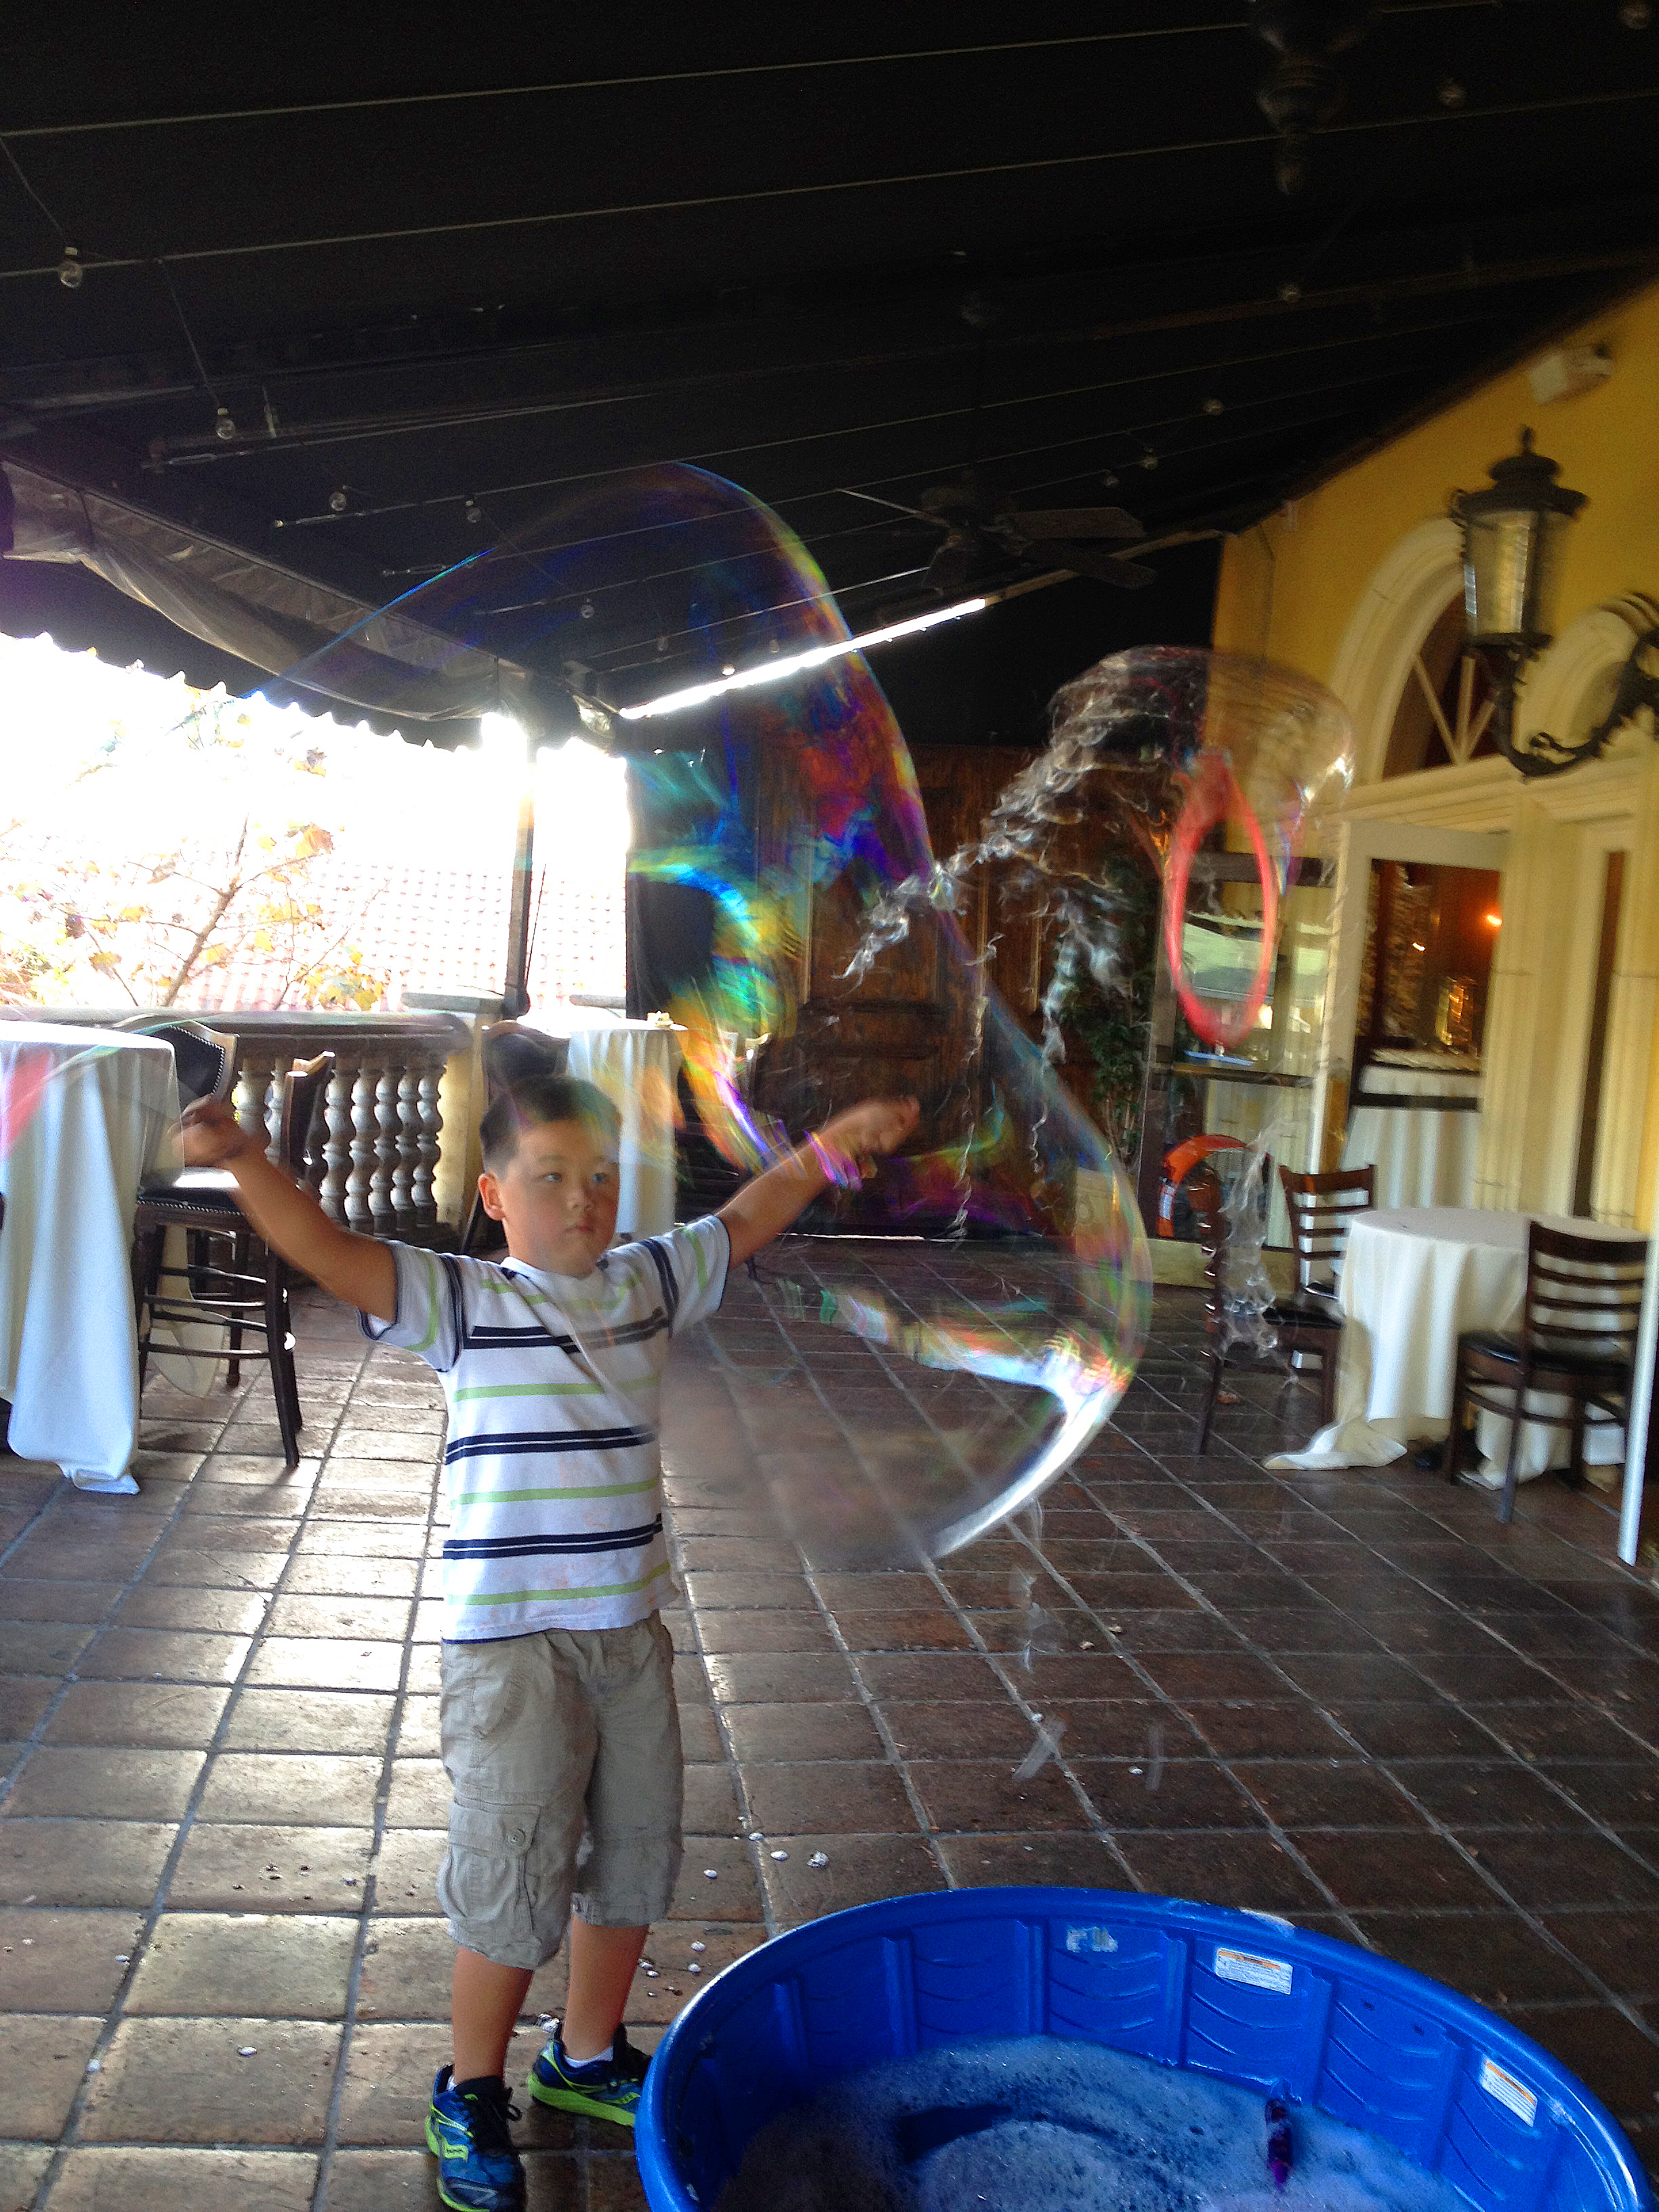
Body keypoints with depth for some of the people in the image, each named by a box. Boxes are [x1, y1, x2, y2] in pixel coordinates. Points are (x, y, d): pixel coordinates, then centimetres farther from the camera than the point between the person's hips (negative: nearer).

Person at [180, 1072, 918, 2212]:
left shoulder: (649, 1284, 5)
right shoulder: (463, 1301, -10)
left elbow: (748, 1215, 17)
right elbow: (326, 1248, -23)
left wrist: (835, 1140, 11)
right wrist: (245, 1158, -38)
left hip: (630, 1630, 6)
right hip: (511, 1643, -5)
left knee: (634, 1860, 19)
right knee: (514, 1885, 3)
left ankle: (589, 2056, 42)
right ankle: (471, 2096, 28)